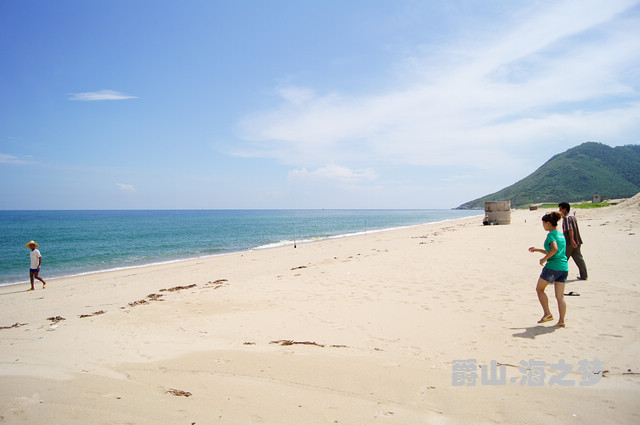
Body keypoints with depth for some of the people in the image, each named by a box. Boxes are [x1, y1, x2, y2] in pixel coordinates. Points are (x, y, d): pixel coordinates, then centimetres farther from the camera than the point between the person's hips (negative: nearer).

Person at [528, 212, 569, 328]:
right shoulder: (561, 235, 18)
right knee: (560, 296, 7)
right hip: (564, 267, 8)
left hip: (552, 266, -8)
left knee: (539, 289, 10)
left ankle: (547, 313, 5)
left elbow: (555, 249, -26)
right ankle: (561, 320, 5)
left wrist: (544, 258, -15)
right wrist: (537, 250, 28)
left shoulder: (551, 234, -8)